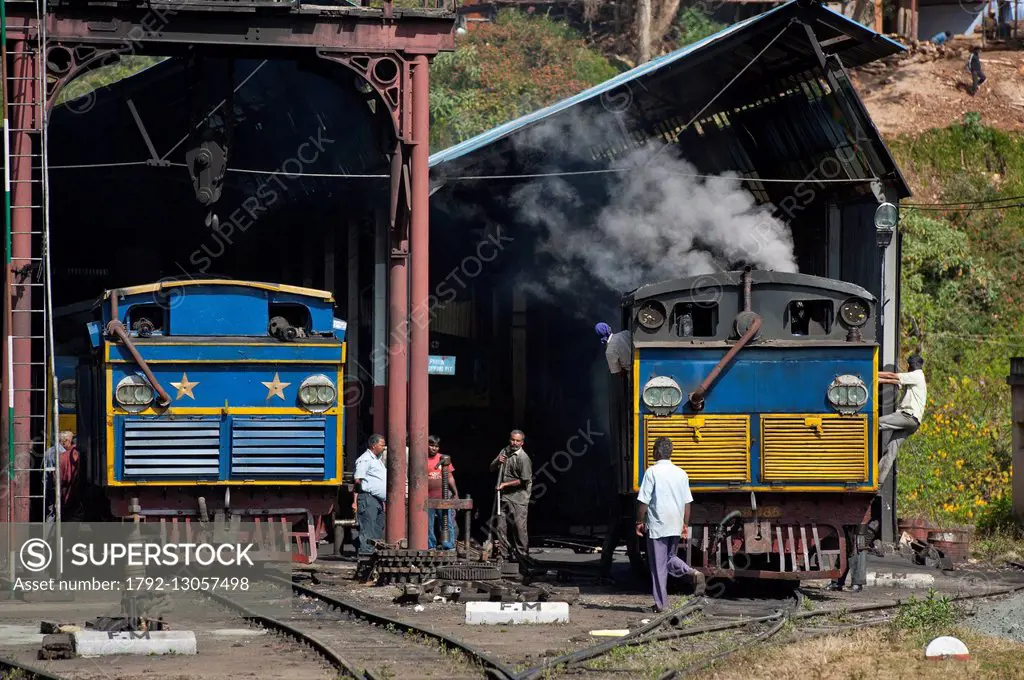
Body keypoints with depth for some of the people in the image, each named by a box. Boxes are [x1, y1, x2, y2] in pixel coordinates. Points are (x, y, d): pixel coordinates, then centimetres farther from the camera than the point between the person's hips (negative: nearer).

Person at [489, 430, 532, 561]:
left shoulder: (523, 458, -13)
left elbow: (524, 481, -15)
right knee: (500, 526, 5)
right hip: (504, 496, 6)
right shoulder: (504, 452, 9)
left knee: (519, 525, -6)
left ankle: (521, 553, 1)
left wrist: (505, 484, -13)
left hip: (519, 497, -6)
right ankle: (503, 552, 12)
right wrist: (497, 462, -6)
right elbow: (492, 469, 16)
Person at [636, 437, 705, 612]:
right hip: (675, 526, 5)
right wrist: (685, 525, 17)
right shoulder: (681, 473, 6)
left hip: (657, 526, -5)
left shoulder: (652, 472, -10)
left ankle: (660, 603, 5)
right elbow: (687, 502, 9)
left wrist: (639, 522, -1)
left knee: (658, 566, 2)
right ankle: (693, 573, -5)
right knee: (670, 558, 21)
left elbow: (643, 501, -12)